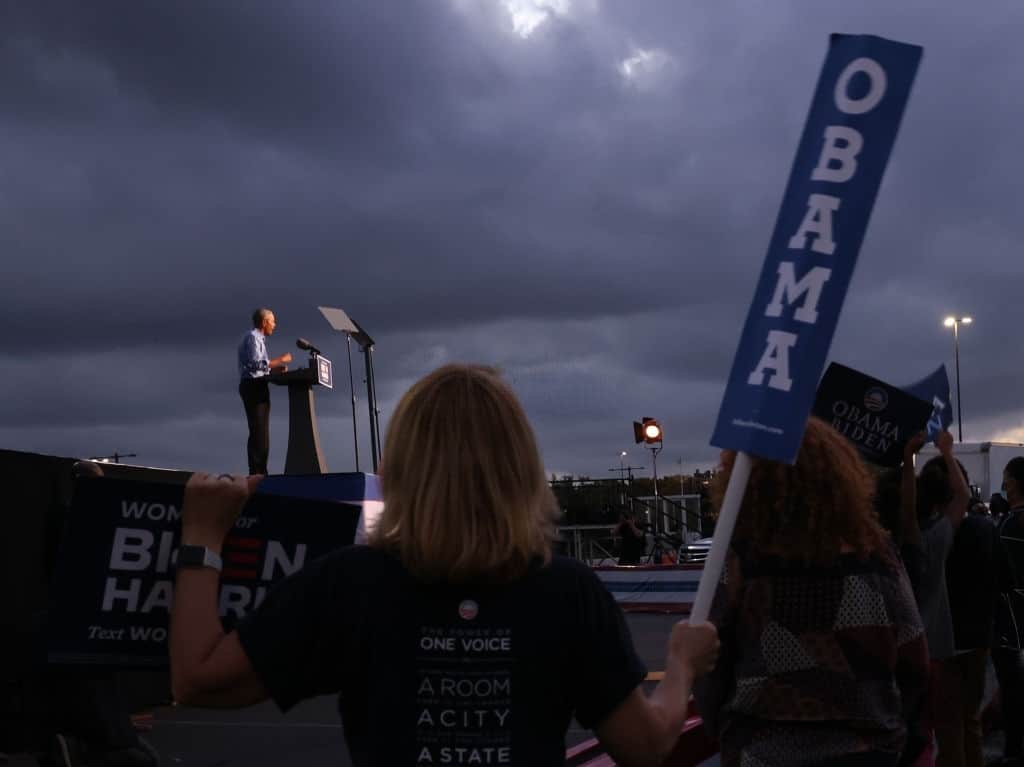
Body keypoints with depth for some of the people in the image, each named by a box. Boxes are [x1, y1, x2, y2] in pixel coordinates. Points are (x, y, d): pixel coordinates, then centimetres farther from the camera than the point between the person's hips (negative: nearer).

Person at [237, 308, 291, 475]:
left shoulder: (257, 338, 23)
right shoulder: (252, 337, -8)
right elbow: (256, 363, -21)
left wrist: (275, 368, 10)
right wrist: (279, 360, -15)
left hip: (257, 387, 10)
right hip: (253, 386, -10)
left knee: (261, 432, 9)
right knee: (259, 432, -13)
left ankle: (258, 472, 9)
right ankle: (257, 473, -16)